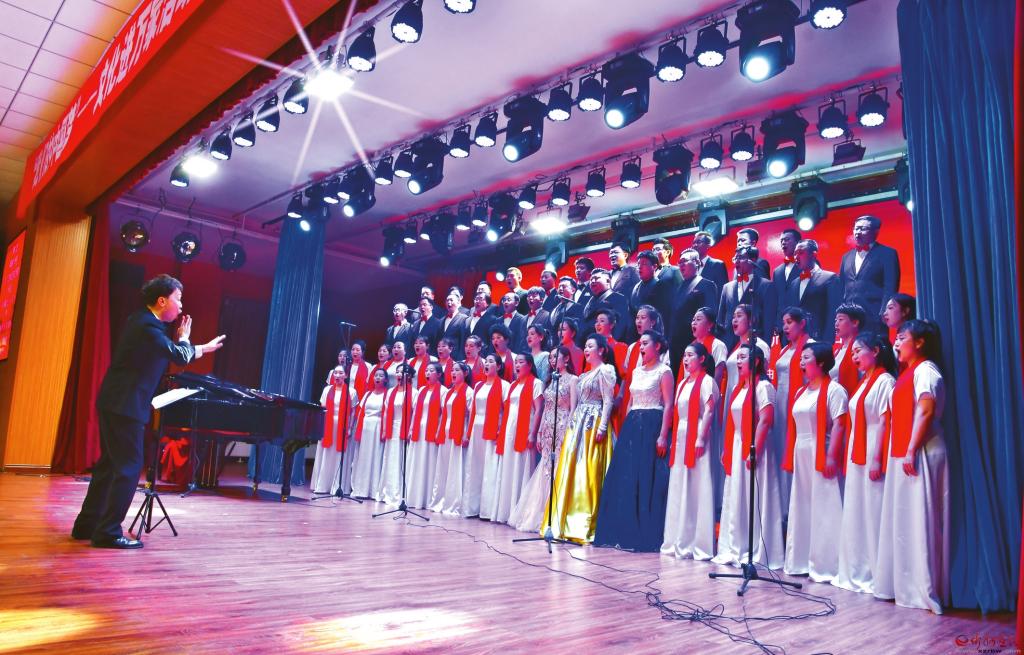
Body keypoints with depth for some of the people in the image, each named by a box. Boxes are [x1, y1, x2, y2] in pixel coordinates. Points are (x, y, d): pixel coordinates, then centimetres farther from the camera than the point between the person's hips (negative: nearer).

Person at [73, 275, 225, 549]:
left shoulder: (143, 321, 13)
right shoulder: (147, 327, -20)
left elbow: (170, 352, 22)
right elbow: (181, 357, -18)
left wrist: (201, 349, 19)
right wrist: (184, 338, 2)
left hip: (115, 403, 11)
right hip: (124, 406, -11)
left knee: (109, 464, 17)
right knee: (129, 468, -4)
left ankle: (87, 524, 26)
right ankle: (108, 532, 1)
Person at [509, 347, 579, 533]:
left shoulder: (572, 379, -1)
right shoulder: (552, 380, 18)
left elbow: (573, 408, -8)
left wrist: (568, 432, -16)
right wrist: (539, 433, 12)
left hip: (562, 429, -6)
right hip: (548, 431, 6)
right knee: (546, 471, 6)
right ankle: (541, 516, 10)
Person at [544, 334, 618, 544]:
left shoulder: (606, 370, -4)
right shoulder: (585, 374, 20)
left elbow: (608, 401, -11)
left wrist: (602, 428, -19)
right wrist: (571, 425, 15)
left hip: (594, 424, -8)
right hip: (578, 423, 8)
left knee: (588, 473, -8)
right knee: (570, 471, 6)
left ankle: (586, 525, -2)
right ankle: (567, 522, 12)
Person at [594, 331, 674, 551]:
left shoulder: (664, 371, -3)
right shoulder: (637, 371, 17)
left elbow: (668, 405, -10)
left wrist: (663, 435, -17)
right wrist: (625, 428, 13)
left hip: (652, 426, -7)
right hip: (631, 425, 7)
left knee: (647, 480, -6)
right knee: (625, 478, 6)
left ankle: (646, 535, 2)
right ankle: (625, 532, 15)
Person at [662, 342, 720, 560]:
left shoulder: (707, 381, -6)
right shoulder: (682, 383, 18)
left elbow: (709, 411, -14)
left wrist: (700, 438, -21)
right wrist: (674, 440, 12)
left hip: (695, 438, -8)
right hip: (680, 438, 8)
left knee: (696, 490, -5)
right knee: (679, 490, 10)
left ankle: (697, 543, 2)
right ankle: (679, 541, 18)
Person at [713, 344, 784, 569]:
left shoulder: (763, 386, -9)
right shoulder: (738, 388, 16)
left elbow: (765, 420, -17)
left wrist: (754, 450, -22)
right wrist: (727, 449, 12)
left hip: (753, 448, -8)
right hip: (736, 448, 8)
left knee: (753, 499, -3)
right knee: (735, 500, 11)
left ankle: (756, 553, 6)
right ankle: (734, 550, 19)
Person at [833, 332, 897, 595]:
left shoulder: (885, 381, -9)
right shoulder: (864, 383, 17)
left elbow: (885, 422, -15)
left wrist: (876, 460, -20)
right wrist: (850, 457, 13)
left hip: (873, 457, -9)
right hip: (856, 457, 9)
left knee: (873, 514, -3)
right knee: (855, 514, 11)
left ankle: (876, 575, 5)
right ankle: (856, 572, 20)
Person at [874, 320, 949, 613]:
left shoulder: (925, 370, -9)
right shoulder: (908, 372, 19)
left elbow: (926, 411, -20)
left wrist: (911, 451, -24)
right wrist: (896, 453, 15)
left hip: (919, 454, -9)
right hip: (902, 454, 9)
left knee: (918, 520, -7)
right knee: (903, 520, 12)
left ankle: (923, 589, -1)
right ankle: (905, 585, 20)